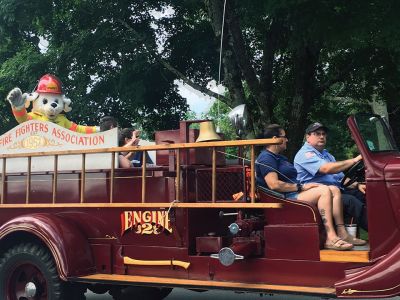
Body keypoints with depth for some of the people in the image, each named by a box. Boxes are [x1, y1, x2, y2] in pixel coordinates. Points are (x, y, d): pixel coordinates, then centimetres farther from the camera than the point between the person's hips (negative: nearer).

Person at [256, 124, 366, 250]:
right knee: (324, 191, -25)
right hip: (285, 199, -11)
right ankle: (330, 237, -32)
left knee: (335, 190, -3)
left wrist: (304, 186, 3)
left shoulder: (279, 157, 27)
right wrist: (301, 187, -15)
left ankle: (342, 233, -11)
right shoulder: (266, 158, -8)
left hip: (294, 193, 11)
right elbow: (274, 184, -20)